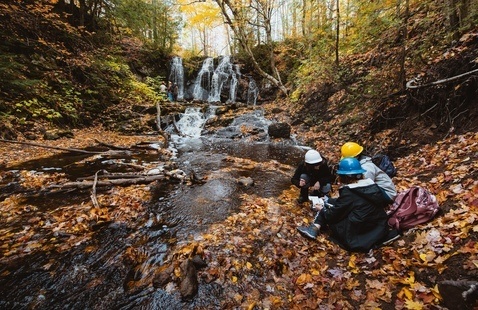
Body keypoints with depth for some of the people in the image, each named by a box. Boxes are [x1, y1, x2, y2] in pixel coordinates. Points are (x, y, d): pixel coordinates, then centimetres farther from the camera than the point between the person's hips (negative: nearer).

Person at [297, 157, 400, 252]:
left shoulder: (348, 192, -16)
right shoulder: (373, 186, 2)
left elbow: (331, 216, -11)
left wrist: (323, 209, 13)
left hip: (358, 237, -7)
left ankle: (315, 228, -1)